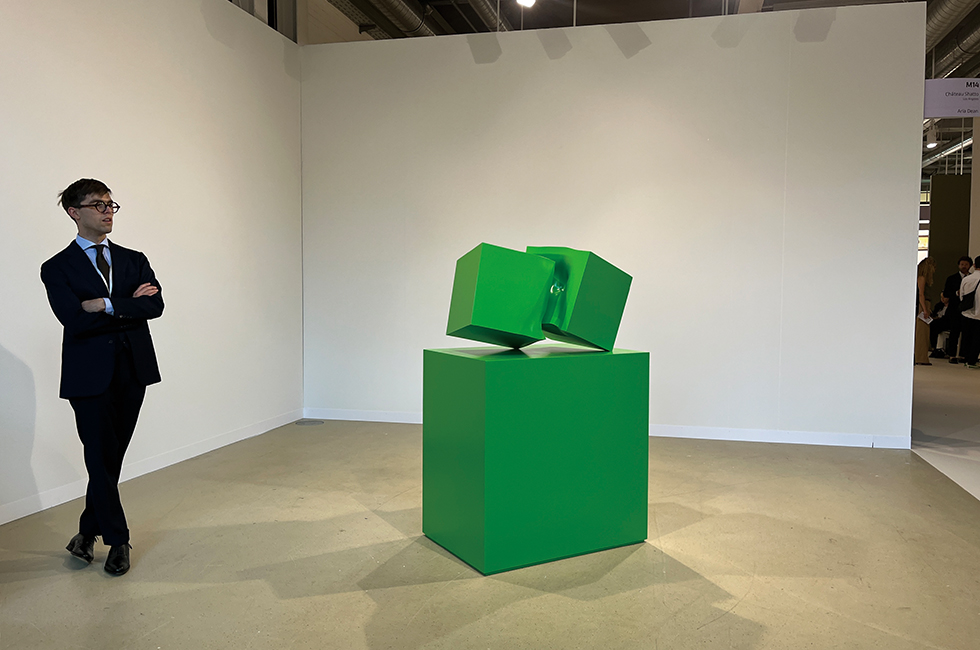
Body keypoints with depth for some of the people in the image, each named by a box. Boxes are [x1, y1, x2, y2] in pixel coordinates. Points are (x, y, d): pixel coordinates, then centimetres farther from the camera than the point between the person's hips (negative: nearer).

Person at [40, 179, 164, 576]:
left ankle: (88, 533, 27)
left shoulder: (134, 260, 12)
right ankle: (117, 540, 15)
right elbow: (74, 319, -14)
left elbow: (155, 305, -5)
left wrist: (107, 305, -13)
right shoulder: (58, 268, 1)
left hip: (132, 371, 3)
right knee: (100, 460, 1)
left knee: (112, 457, 10)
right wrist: (129, 306, -10)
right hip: (90, 376, -3)